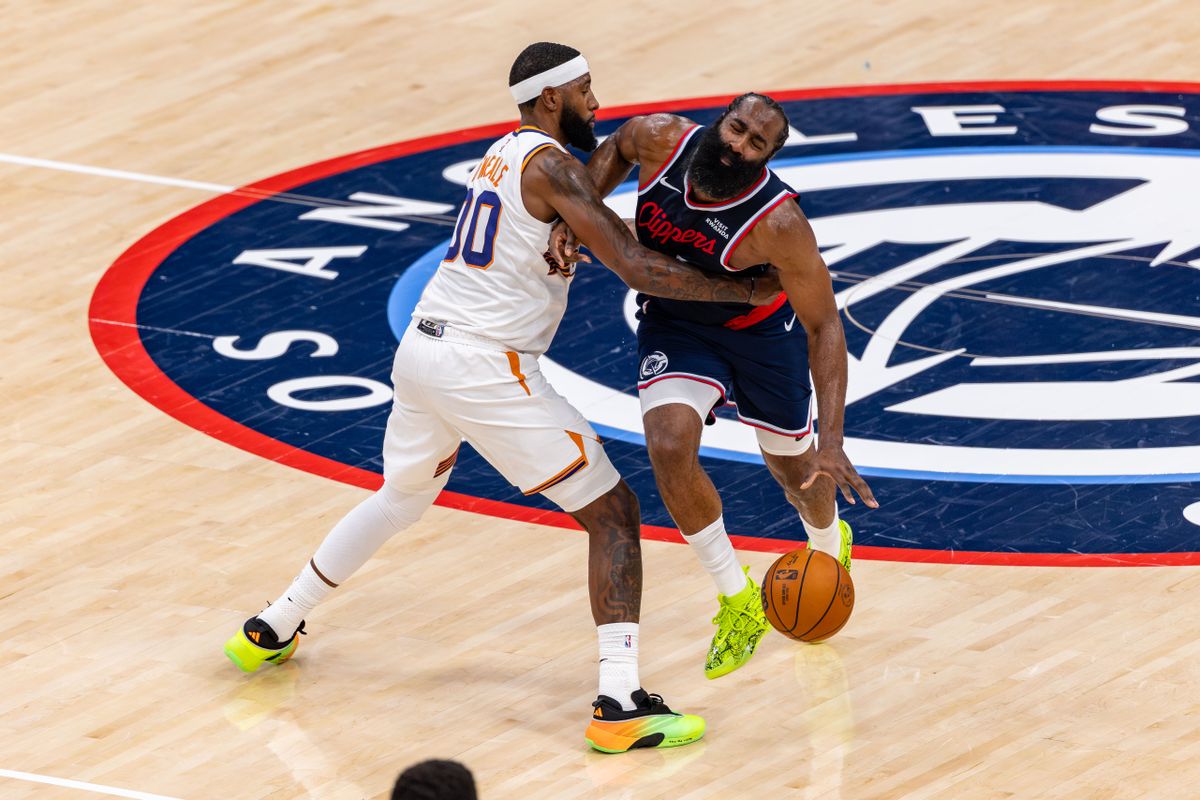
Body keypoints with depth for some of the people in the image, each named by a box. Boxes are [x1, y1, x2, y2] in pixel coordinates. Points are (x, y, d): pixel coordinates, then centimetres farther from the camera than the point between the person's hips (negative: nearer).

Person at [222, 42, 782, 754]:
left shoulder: (505, 153, 17)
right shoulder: (552, 166, -10)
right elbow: (638, 270, -17)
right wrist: (748, 291, -10)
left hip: (420, 349, 9)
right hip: (486, 368, -9)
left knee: (402, 497, 33)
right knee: (613, 513, -4)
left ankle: (273, 632, 42)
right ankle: (621, 703, -14)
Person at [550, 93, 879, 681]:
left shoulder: (778, 223, -35)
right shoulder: (663, 139, -26)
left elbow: (823, 326, -28)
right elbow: (617, 147, 1)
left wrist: (832, 442, -36)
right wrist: (574, 216, -16)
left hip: (759, 330, -2)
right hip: (672, 322, 2)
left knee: (796, 468, 17)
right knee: (669, 446, -23)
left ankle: (830, 547, 56)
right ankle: (737, 599, -4)